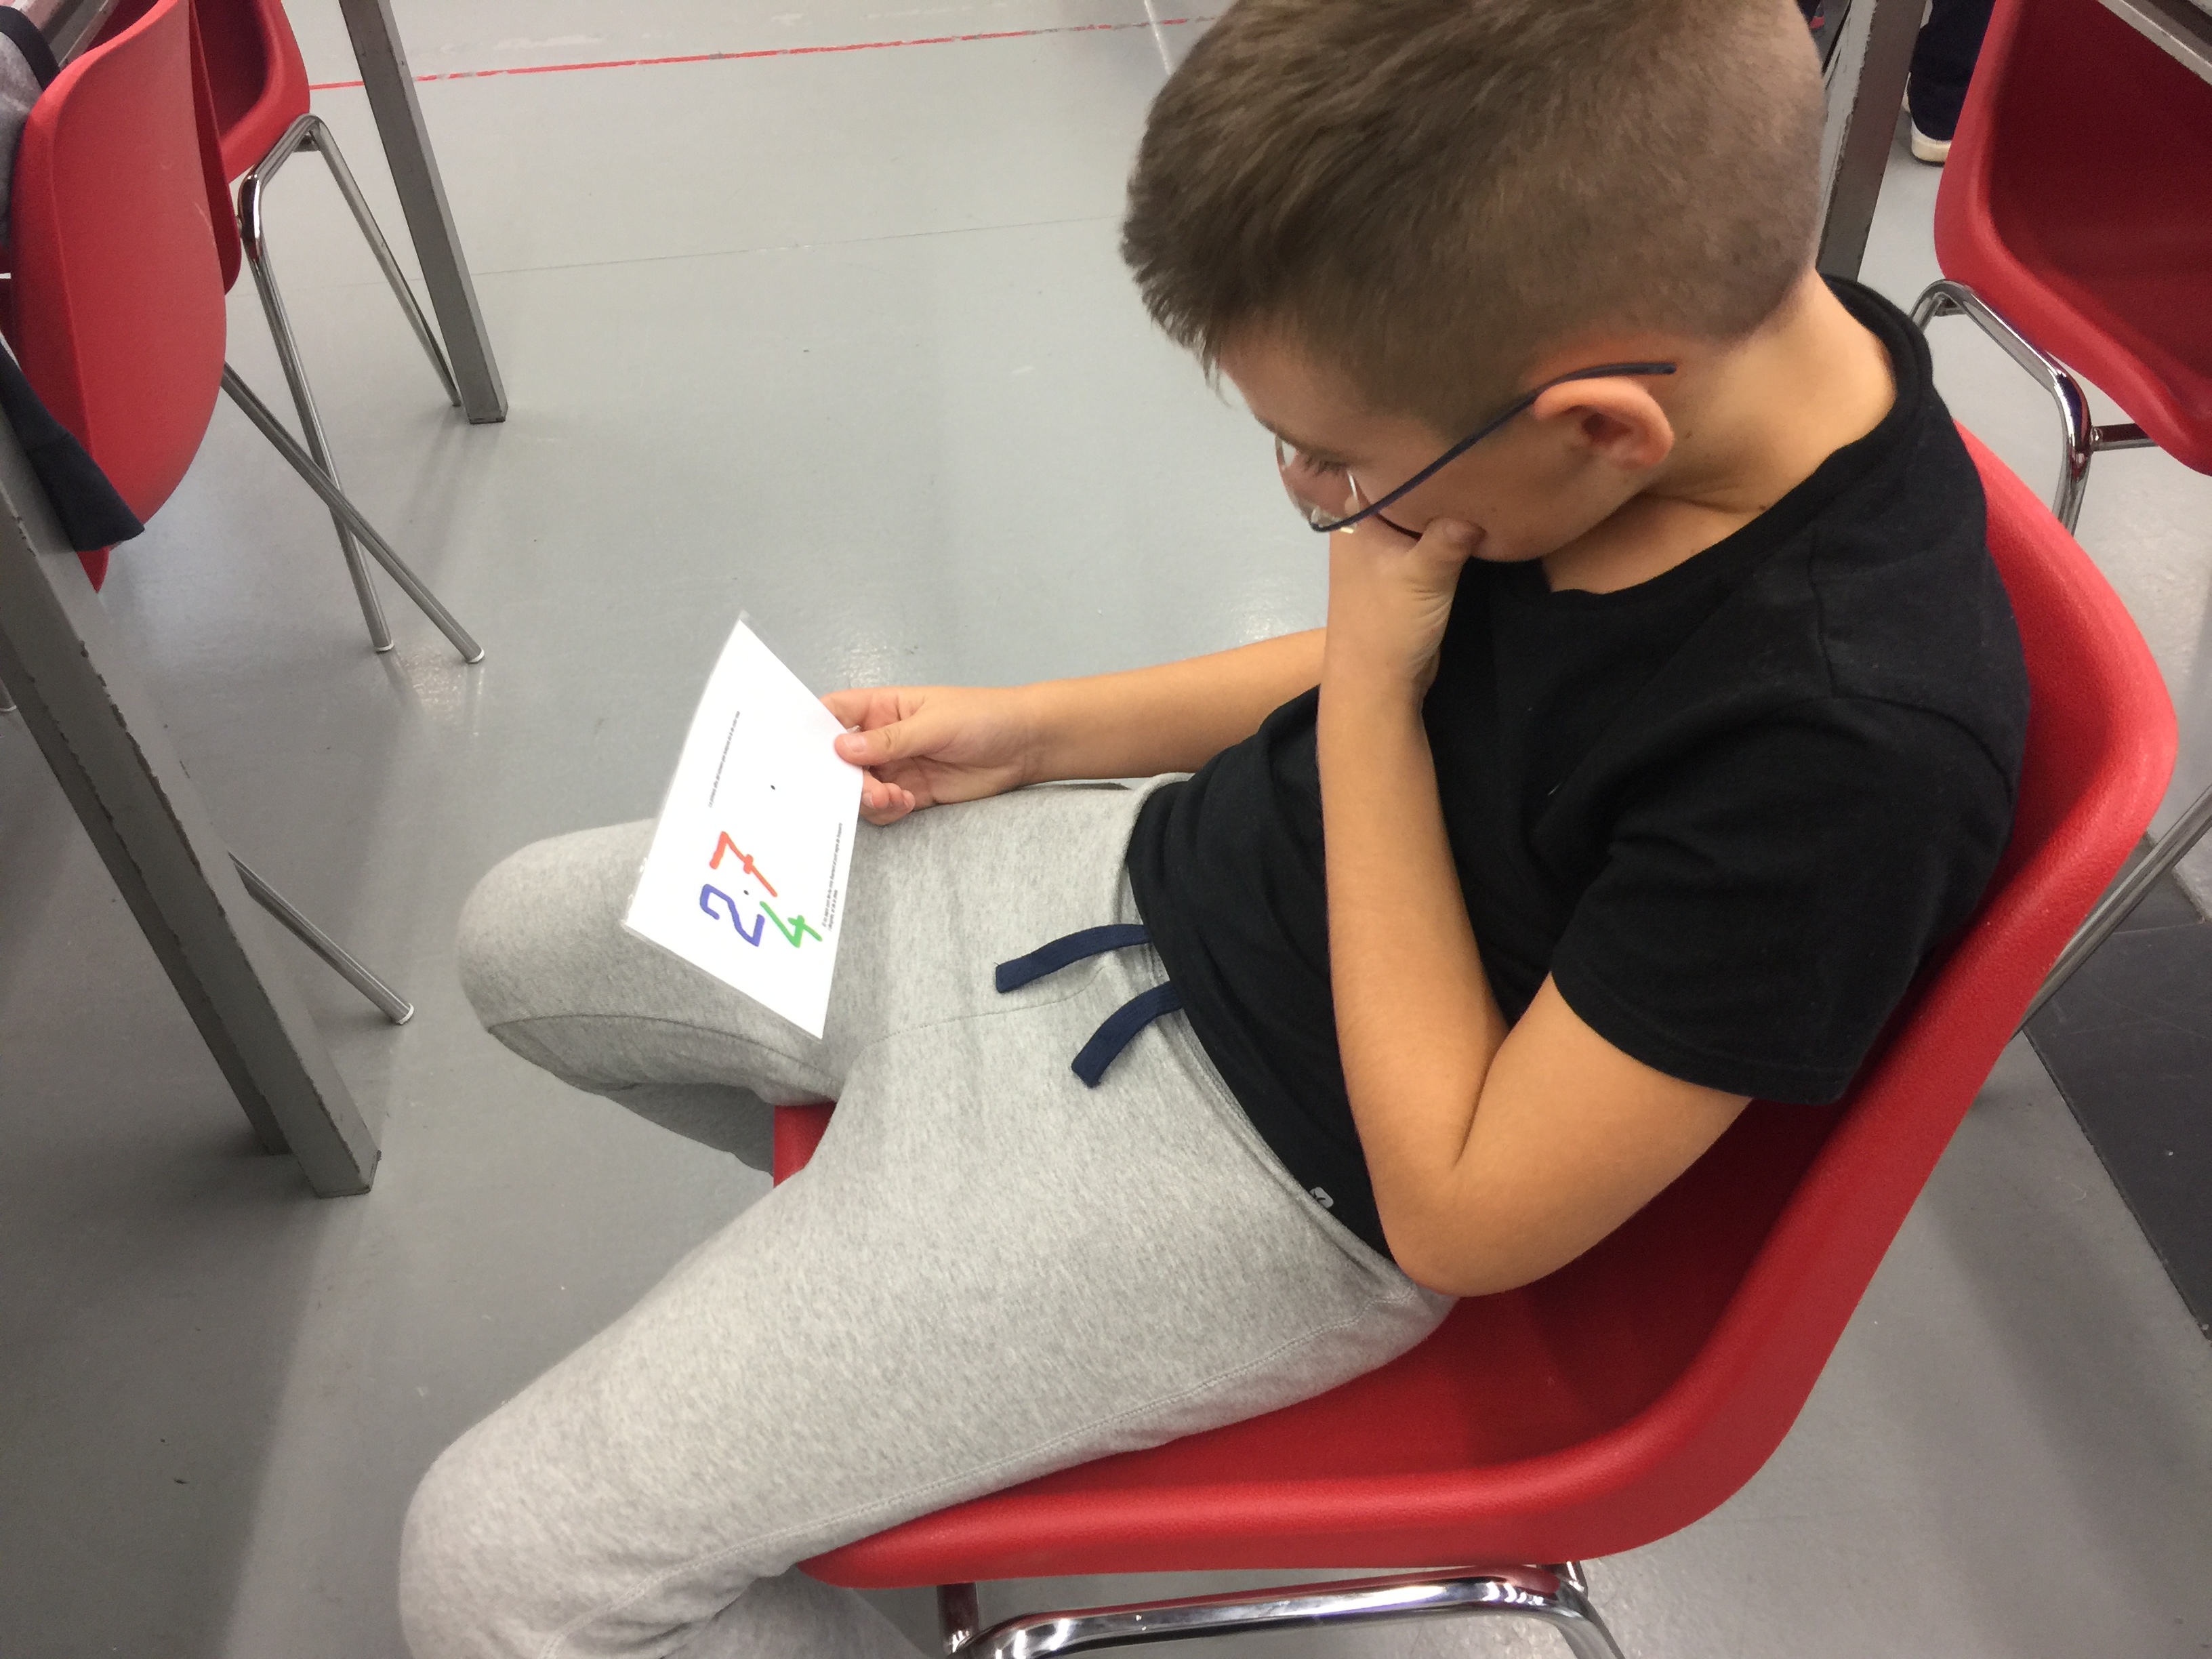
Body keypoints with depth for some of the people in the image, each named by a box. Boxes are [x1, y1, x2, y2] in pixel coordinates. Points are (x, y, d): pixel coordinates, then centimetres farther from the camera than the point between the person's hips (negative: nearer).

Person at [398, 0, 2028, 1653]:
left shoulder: (1859, 743, -32)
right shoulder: (1692, 294, -10)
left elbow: (1467, 1212, -22)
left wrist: (1366, 688, -23)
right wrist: (1036, 729, 5)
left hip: (1271, 1170, -7)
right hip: (1146, 880, 8)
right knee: (523, 942, 19)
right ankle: (897, 1200, 38)